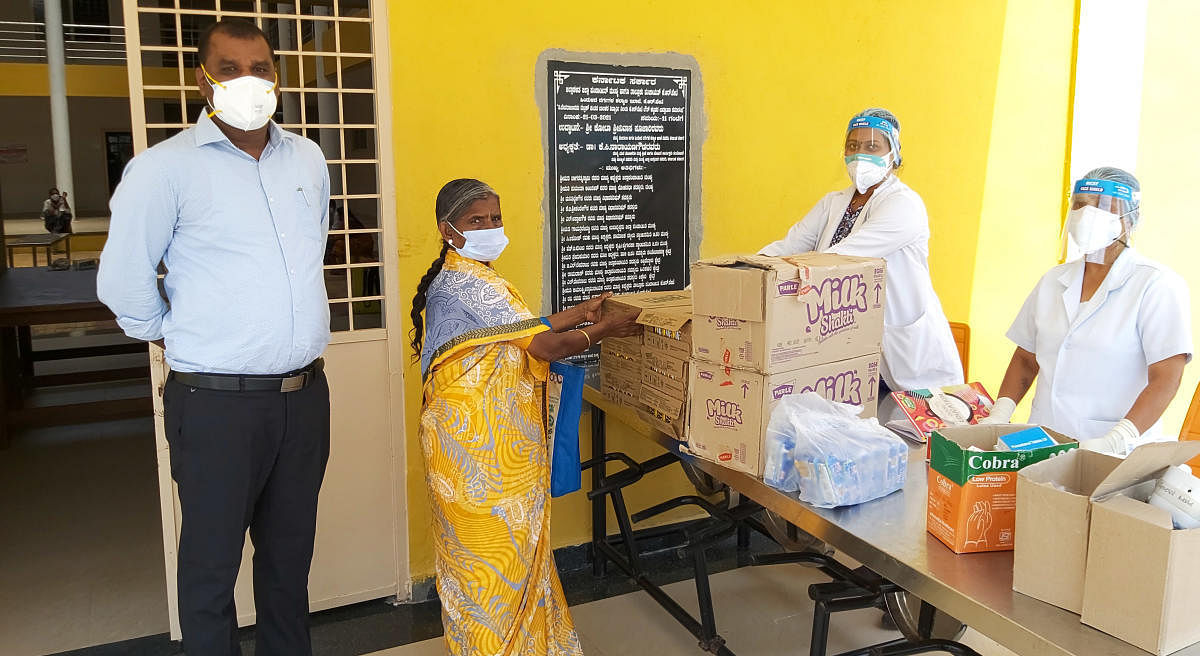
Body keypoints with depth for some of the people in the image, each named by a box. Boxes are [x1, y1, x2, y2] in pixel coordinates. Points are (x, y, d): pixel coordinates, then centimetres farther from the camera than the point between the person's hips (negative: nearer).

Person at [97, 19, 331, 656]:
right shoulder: (165, 167, -8)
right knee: (211, 563, 8)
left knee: (290, 555, 18)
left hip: (305, 393, 5)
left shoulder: (308, 160, 8)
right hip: (216, 403, -5)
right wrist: (180, 338, 7)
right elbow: (122, 282, -3)